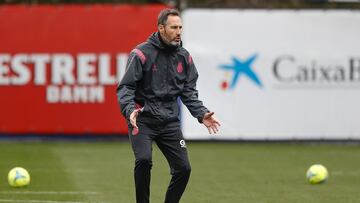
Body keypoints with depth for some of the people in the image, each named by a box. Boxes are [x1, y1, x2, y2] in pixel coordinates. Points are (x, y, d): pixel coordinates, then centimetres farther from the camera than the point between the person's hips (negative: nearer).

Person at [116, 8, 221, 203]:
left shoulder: (184, 57, 7)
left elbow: (189, 91, 12)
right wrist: (130, 110, -28)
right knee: (144, 160, -26)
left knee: (183, 168, -1)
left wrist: (201, 114, -1)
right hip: (142, 120, -5)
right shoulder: (141, 53, -9)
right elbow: (125, 87, -11)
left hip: (170, 121, 5)